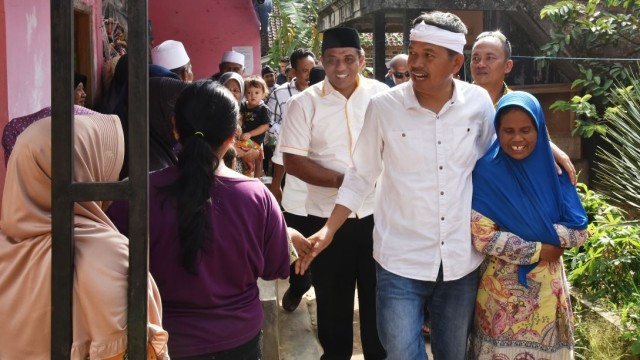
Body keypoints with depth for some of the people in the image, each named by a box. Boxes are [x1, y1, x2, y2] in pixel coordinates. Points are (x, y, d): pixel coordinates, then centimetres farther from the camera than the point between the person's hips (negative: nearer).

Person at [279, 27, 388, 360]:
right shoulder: (305, 102, -6)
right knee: (332, 297, 14)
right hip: (327, 217, -1)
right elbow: (292, 161, -10)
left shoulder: (381, 95, -2)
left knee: (378, 295, 14)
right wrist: (342, 180, -18)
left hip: (378, 214, 1)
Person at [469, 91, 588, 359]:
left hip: (548, 285, 4)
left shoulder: (553, 169, 0)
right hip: (503, 287, -4)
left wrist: (542, 234, -17)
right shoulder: (487, 172, -12)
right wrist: (539, 250, -14)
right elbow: (482, 236, -18)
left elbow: (579, 229, -2)